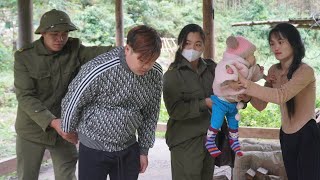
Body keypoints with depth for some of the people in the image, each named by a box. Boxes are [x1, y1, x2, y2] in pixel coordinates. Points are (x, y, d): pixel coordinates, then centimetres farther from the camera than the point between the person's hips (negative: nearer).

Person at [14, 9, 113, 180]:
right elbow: (25, 97, -18)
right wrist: (52, 122, -31)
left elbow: (95, 52, -26)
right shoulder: (24, 56, -12)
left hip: (65, 126, 2)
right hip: (32, 129, -1)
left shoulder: (74, 49, -6)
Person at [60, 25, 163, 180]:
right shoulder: (99, 70, -25)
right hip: (95, 148, -4)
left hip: (129, 148, 4)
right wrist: (68, 129, 6)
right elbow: (73, 102, -10)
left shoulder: (155, 74, -8)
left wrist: (144, 149, 9)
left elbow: (151, 113, 4)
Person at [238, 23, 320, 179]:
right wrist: (247, 90, -17)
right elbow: (261, 105, 2)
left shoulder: (305, 71, -19)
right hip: (286, 136, 7)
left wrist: (246, 83, -42)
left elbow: (281, 96, -36)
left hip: (307, 136, -7)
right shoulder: (274, 70, 3)